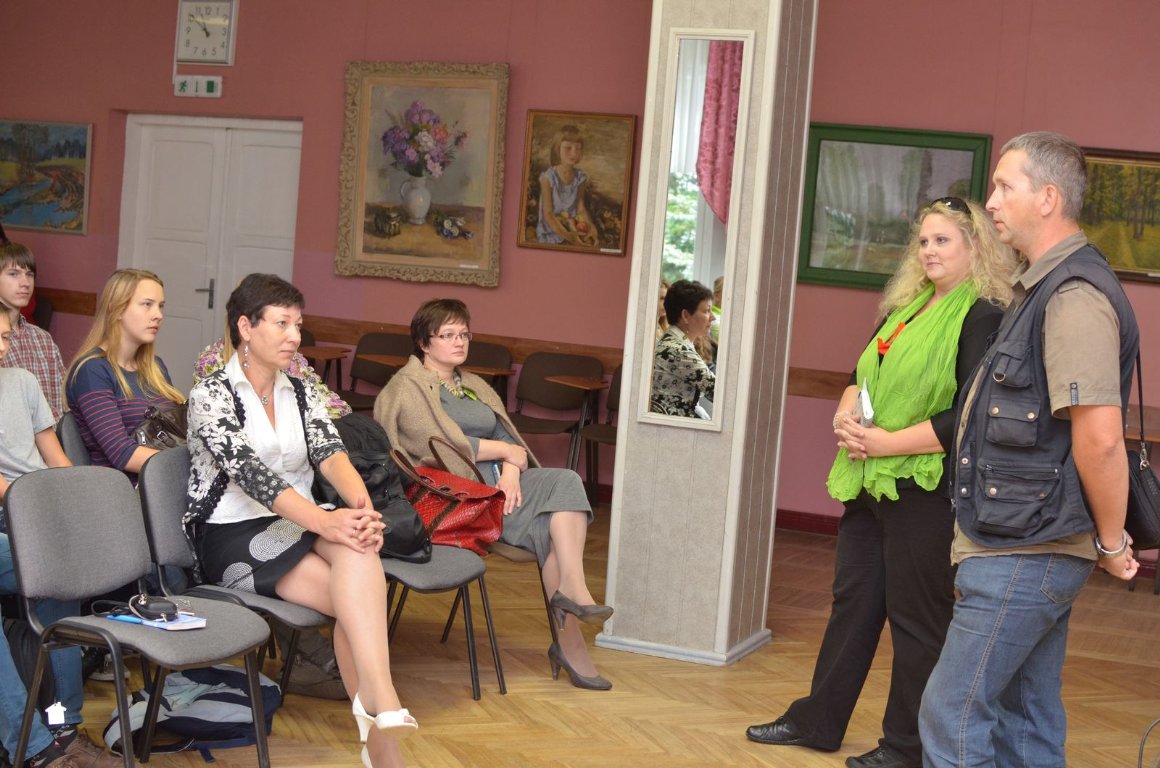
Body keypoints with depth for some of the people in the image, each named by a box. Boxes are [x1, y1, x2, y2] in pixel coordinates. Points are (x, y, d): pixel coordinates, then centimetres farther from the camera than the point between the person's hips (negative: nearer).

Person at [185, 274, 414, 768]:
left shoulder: (300, 393, 13)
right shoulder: (211, 395, -7)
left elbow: (331, 453, -4)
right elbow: (250, 472, -21)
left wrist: (362, 506, -27)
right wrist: (325, 522, -35)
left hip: (295, 527, 5)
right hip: (232, 538, -4)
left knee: (357, 547, -31)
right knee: (360, 596, -27)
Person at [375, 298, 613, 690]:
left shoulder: (475, 386, 28)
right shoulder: (407, 387, 3)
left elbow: (509, 438, 15)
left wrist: (511, 472, -7)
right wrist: (505, 450, -4)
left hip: (499, 483, 7)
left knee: (565, 482, -24)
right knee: (553, 523, -25)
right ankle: (570, 640, -26)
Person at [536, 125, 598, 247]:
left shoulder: (581, 178, 1)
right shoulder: (548, 178, -12)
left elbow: (581, 209, 3)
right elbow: (547, 214, -13)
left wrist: (591, 227, -18)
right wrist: (567, 236, -23)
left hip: (574, 229, 4)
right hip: (551, 232, -4)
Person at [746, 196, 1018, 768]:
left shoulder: (983, 318, -11)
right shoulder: (907, 308, 14)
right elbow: (860, 377, 20)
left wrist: (890, 443, -19)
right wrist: (846, 416, -1)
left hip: (926, 487, -8)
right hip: (868, 482, 8)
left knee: (916, 616, 2)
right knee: (852, 602, 15)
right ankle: (818, 721, 25)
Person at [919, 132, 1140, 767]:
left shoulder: (1075, 296, -18)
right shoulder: (1044, 287, 15)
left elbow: (1100, 436, -24)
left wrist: (1111, 544, -14)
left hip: (1025, 556, -10)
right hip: (1029, 548, 10)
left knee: (953, 715, -6)